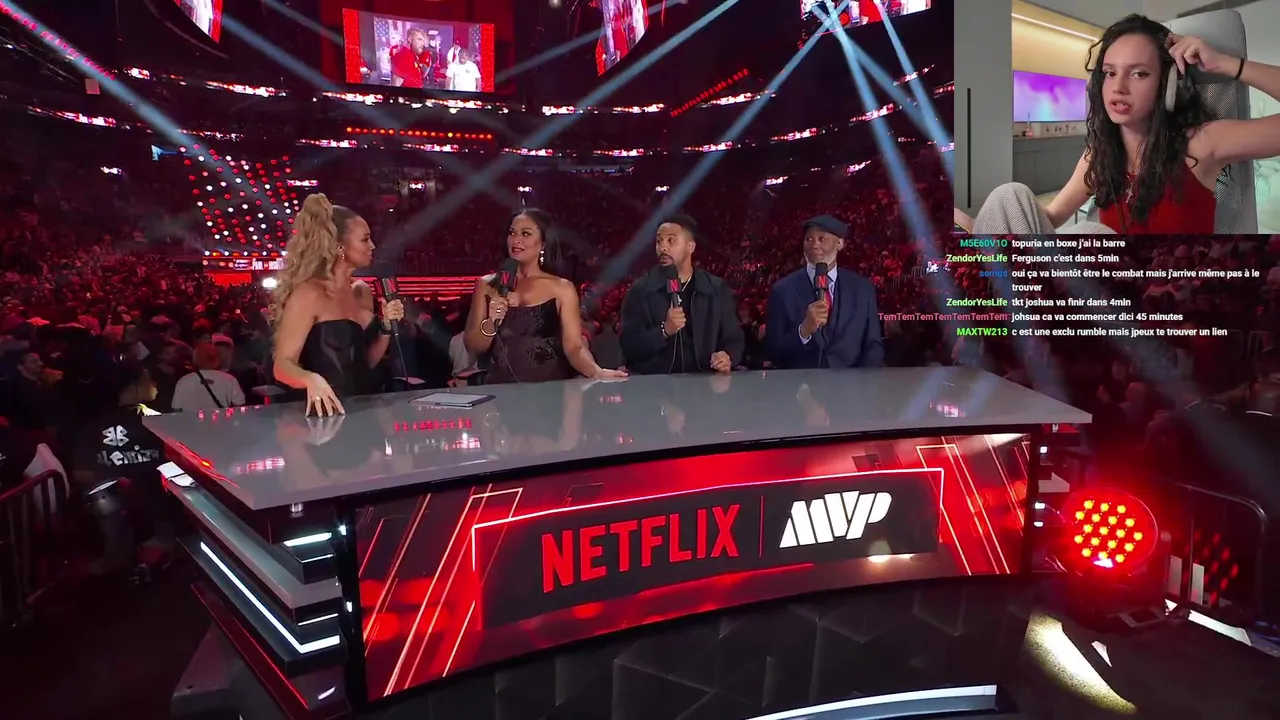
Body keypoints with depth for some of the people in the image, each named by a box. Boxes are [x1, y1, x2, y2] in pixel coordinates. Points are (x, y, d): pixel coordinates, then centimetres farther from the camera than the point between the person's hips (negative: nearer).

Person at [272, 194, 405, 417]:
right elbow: (283, 366, -14)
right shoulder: (309, 294, -10)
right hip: (330, 413, -5)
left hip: (365, 407, 5)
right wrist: (312, 379, -32)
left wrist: (387, 326, 2)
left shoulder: (361, 291, 10)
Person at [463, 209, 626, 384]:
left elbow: (574, 347, -4)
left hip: (549, 389, -1)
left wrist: (597, 372, -23)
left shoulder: (562, 289, 3)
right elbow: (472, 347, 7)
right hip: (500, 390, 2)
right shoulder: (487, 285, 7)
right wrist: (491, 323, -12)